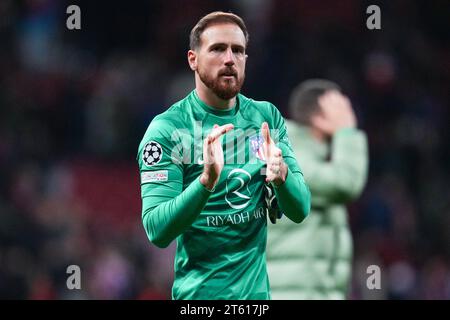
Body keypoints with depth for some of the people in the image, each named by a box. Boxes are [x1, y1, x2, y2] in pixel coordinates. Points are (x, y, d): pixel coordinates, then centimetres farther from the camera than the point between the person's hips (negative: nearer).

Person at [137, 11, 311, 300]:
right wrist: (206, 181, -34)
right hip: (199, 291, -4)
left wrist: (281, 175, -24)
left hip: (257, 287, 4)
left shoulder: (268, 117, 1)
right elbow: (157, 231, -19)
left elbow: (300, 210, -3)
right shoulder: (167, 128, -11)